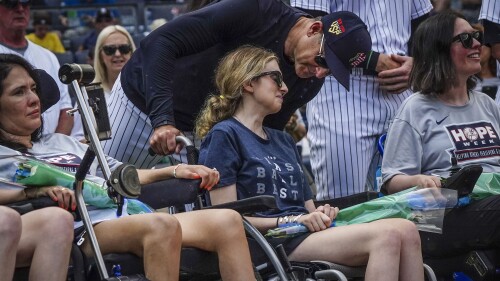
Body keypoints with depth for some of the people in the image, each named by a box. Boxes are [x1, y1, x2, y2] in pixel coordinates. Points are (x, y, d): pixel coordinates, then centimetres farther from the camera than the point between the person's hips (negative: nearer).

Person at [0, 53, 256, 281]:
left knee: (227, 221, -17)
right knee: (162, 224, -38)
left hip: (132, 216, 7)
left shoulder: (63, 142, 34)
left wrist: (175, 171, 20)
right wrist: (35, 191, -23)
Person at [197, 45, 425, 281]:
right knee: (387, 236, -27)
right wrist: (291, 221, -14)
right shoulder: (223, 135, 0)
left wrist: (320, 214, -2)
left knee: (406, 230, -19)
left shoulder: (283, 140, 27)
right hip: (271, 241, -8)